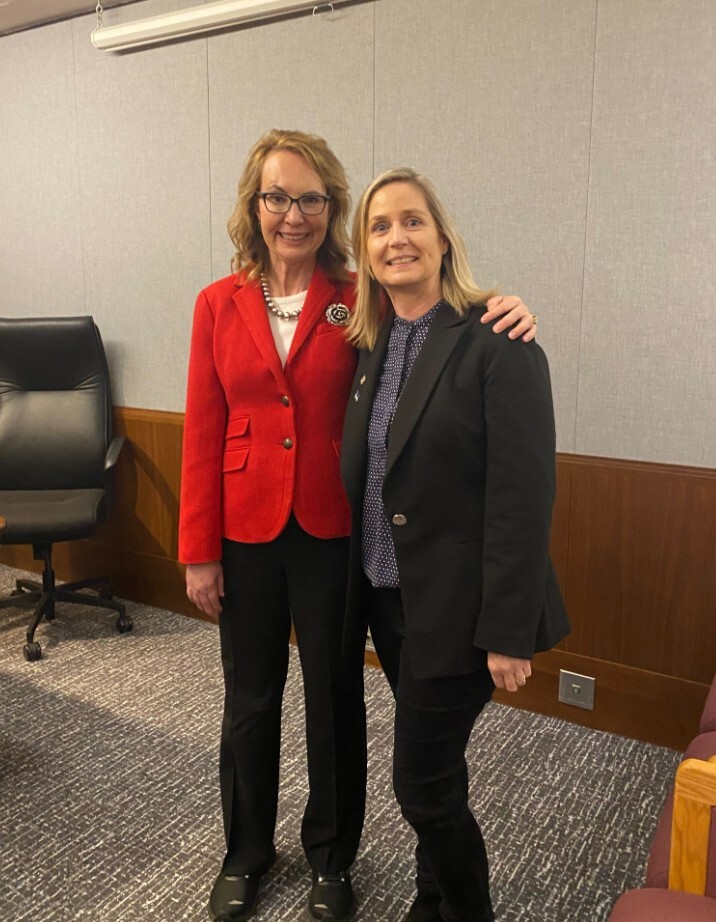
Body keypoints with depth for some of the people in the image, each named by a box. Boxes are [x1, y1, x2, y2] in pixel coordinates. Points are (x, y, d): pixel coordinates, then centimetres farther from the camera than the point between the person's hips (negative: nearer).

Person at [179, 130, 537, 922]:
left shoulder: (360, 301, -4)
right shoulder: (218, 304, 0)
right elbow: (202, 433, -1)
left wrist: (501, 320, -29)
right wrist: (199, 550, -2)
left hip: (333, 532, -1)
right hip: (246, 532, 2)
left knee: (335, 699, 14)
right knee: (249, 699, 17)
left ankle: (331, 857, 39)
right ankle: (245, 851, 42)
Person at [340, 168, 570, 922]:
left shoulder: (497, 345, -15)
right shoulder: (373, 345, 6)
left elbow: (524, 497, -18)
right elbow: (365, 481, 8)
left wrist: (508, 632, -18)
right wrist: (359, 587, 7)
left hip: (456, 607, -6)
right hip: (387, 598, 6)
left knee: (421, 781, 5)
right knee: (434, 766, 22)